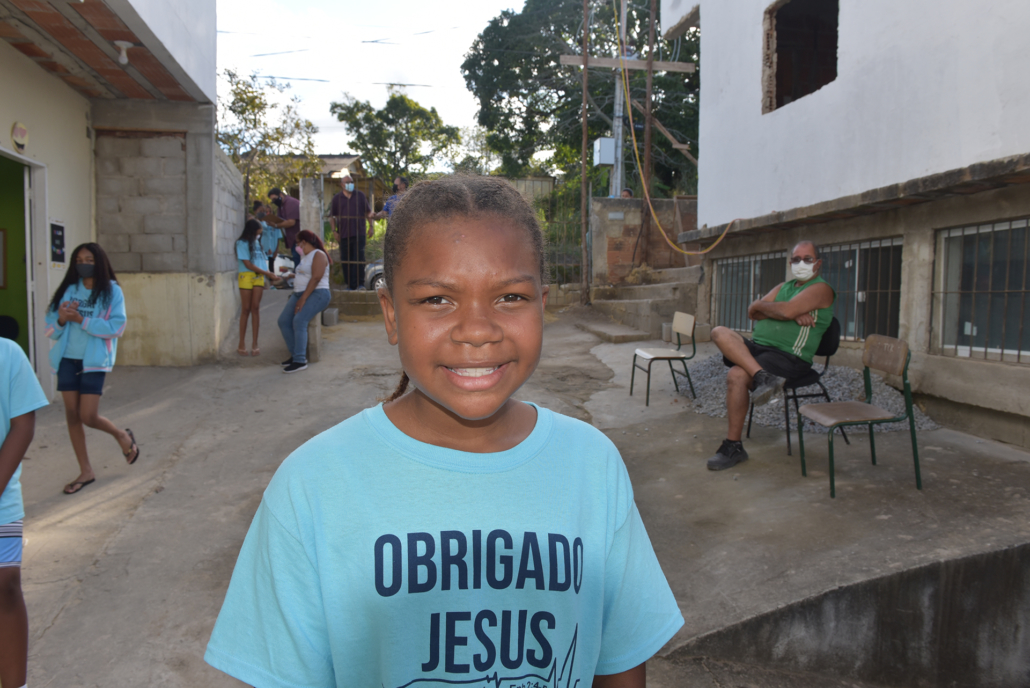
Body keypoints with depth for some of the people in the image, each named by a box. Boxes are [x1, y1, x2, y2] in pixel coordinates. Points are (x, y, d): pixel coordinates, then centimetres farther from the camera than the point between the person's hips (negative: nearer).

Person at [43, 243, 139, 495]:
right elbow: (50, 328, 6)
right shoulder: (68, 290, 6)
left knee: (88, 416, -7)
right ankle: (86, 472, 18)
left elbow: (116, 327, -14)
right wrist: (61, 319, -15)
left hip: (94, 361, -4)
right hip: (67, 360, 4)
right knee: (72, 415, 6)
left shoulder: (111, 291, -5)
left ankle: (122, 436, 25)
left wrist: (81, 320, -19)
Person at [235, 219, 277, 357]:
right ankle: (242, 344, 5)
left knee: (255, 308, -1)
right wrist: (267, 273, -10)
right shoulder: (242, 243, -6)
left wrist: (267, 276, 1)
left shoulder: (256, 242, 12)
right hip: (246, 277, -4)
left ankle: (255, 343, -1)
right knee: (246, 309, -2)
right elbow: (248, 265, -11)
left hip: (259, 277, 4)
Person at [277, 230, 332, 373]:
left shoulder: (318, 255, -8)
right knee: (283, 320, -8)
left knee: (299, 320, -28)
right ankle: (295, 354, -3)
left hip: (317, 293, -9)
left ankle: (300, 360, -27)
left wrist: (303, 299, -23)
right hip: (299, 293, 9)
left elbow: (316, 278, -19)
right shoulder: (304, 256, 22)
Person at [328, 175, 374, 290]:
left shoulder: (360, 196, 11)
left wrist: (371, 226, 5)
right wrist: (334, 231, 2)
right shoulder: (337, 198, 10)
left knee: (359, 258, -7)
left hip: (359, 233, -1)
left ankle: (360, 283, -1)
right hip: (344, 235, 1)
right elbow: (332, 216, 11)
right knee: (345, 260, 3)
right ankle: (350, 285, 11)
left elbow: (368, 212, 14)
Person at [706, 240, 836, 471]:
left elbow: (786, 311, -18)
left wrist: (763, 306, 3)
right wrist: (793, 314, -7)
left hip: (789, 356, -8)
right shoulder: (783, 287, 23)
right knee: (720, 332, -17)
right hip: (756, 347, 8)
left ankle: (733, 447, -17)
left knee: (736, 375, -29)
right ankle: (762, 377, -34)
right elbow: (752, 311, 7)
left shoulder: (821, 288, 0)